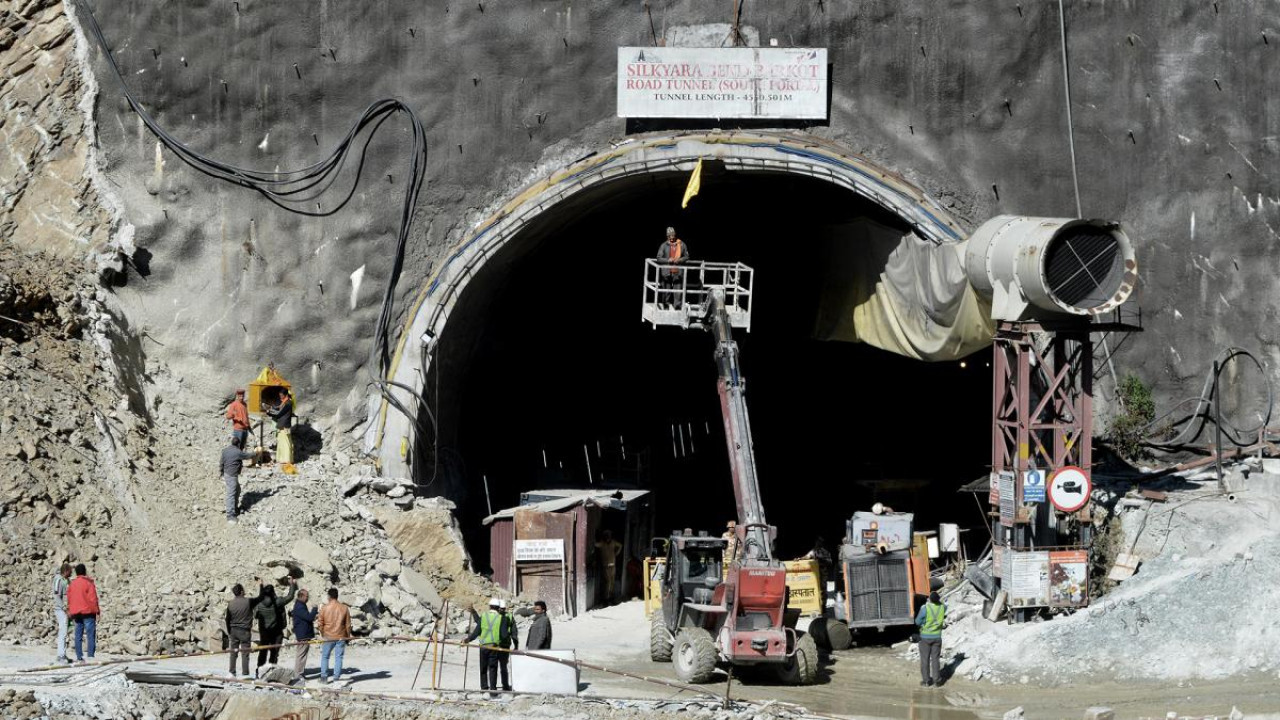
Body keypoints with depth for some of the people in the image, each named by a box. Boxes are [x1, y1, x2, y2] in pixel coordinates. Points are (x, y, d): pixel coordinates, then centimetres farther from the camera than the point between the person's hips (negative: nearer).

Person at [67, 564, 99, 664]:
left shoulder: (72, 584, 9)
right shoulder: (88, 583, -9)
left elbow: (69, 599, 13)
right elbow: (93, 599, -11)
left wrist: (70, 611, 20)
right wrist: (96, 611, -5)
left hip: (76, 613, 6)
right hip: (87, 612, -6)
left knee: (78, 635, 8)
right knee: (91, 635, -5)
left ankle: (79, 657, 6)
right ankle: (91, 656, -13)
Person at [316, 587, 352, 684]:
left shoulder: (325, 608, -7)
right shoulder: (344, 608, -3)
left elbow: (320, 623, -3)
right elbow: (348, 624, 2)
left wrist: (322, 634, 13)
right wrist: (348, 636, 14)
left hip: (328, 636, -1)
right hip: (341, 637, 1)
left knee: (325, 657, 12)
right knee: (338, 657, 6)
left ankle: (324, 677, 10)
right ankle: (336, 678, 4)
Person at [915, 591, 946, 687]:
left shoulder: (925, 608, -20)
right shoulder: (942, 607, -8)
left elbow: (917, 622, -10)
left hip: (925, 637, -3)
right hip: (937, 637, 3)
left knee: (925, 659, 8)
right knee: (935, 659, 10)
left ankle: (926, 680, 10)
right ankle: (936, 680, 10)